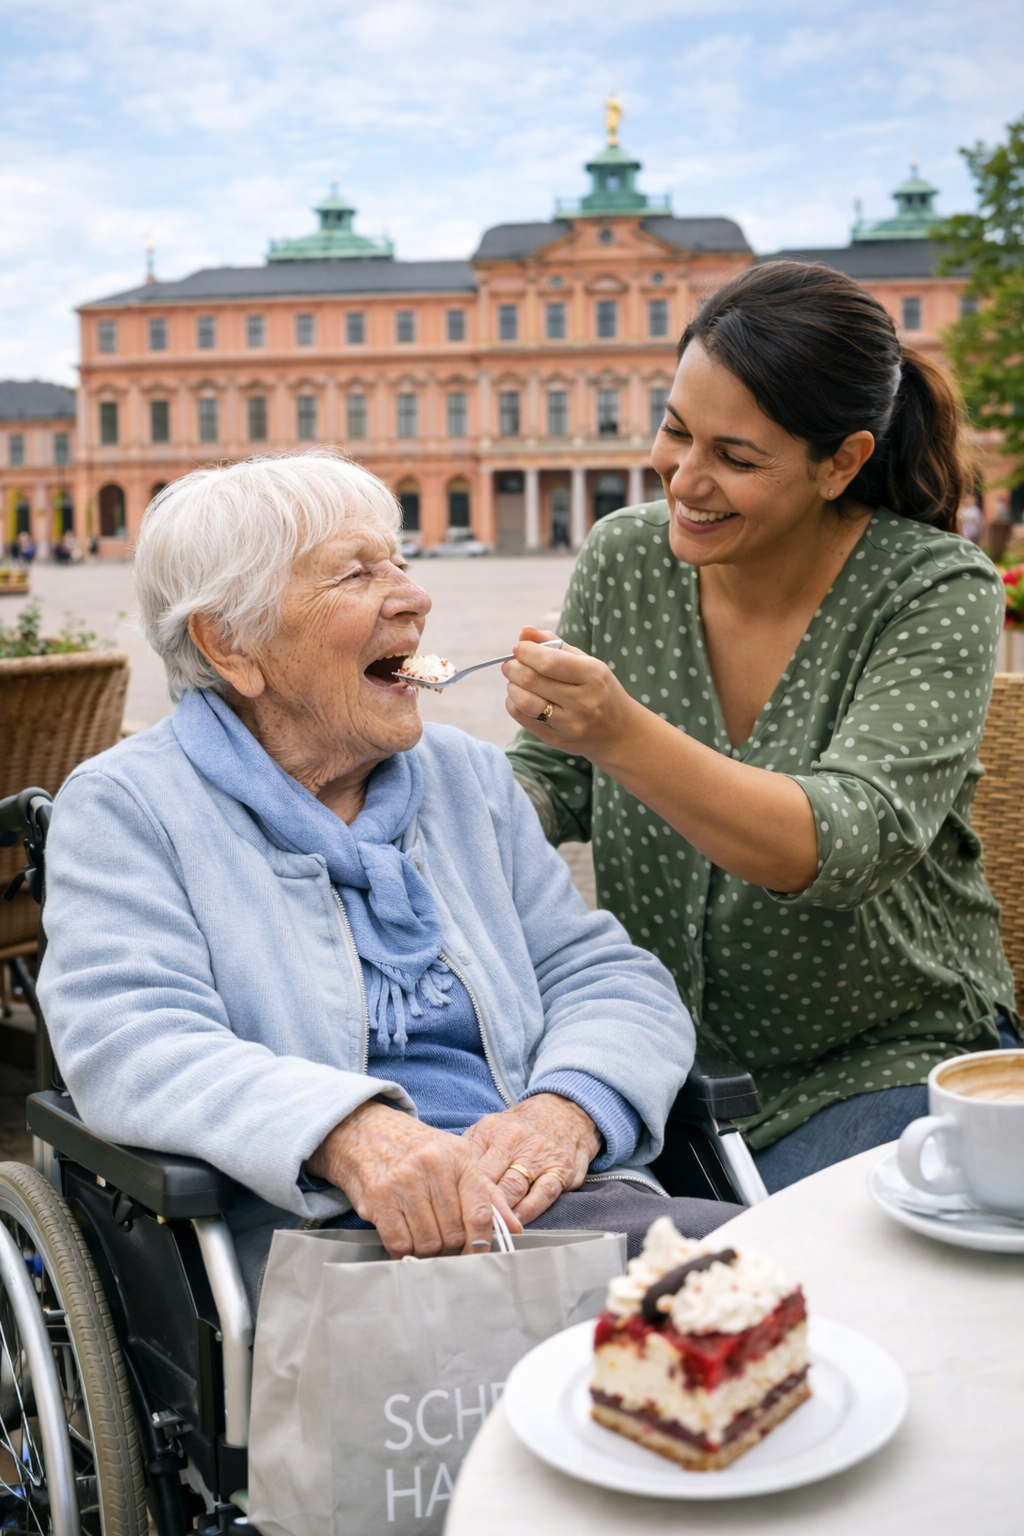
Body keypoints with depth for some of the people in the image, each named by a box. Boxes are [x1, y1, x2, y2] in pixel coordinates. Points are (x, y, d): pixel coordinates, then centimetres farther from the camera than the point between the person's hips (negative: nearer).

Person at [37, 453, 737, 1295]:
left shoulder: (468, 776, 20)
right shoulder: (123, 808, 4)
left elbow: (612, 978, 14)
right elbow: (133, 1045, -12)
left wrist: (567, 1110, -11)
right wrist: (352, 1136, -31)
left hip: (549, 1200, 6)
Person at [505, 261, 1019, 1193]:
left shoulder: (940, 592, -14)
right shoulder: (624, 559, -2)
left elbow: (850, 845, -27)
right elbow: (550, 785, 7)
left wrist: (621, 734, -40)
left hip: (890, 1067, -3)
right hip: (667, 1056, 4)